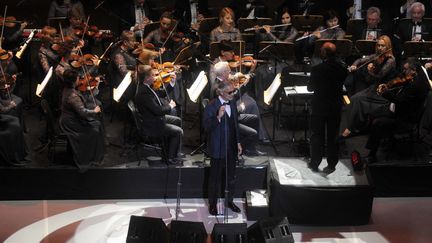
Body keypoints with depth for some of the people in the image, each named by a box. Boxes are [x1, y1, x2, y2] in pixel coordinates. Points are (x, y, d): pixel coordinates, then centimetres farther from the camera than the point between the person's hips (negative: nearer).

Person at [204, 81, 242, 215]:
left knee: (231, 177, 16)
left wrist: (238, 142, 12)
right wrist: (218, 117, -35)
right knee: (215, 178, 7)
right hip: (218, 149, -6)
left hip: (231, 147, 6)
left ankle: (229, 201, 33)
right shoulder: (211, 106, -16)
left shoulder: (232, 104, 4)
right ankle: (212, 204, 22)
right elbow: (207, 126, -20)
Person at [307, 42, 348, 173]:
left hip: (319, 107, -3)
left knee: (317, 135, 11)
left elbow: (310, 88, -9)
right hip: (336, 107, 3)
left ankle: (314, 163, 19)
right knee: (333, 136, 13)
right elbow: (343, 84, 6)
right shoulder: (342, 68, -8)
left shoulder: (317, 69, -20)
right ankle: (331, 165, 18)